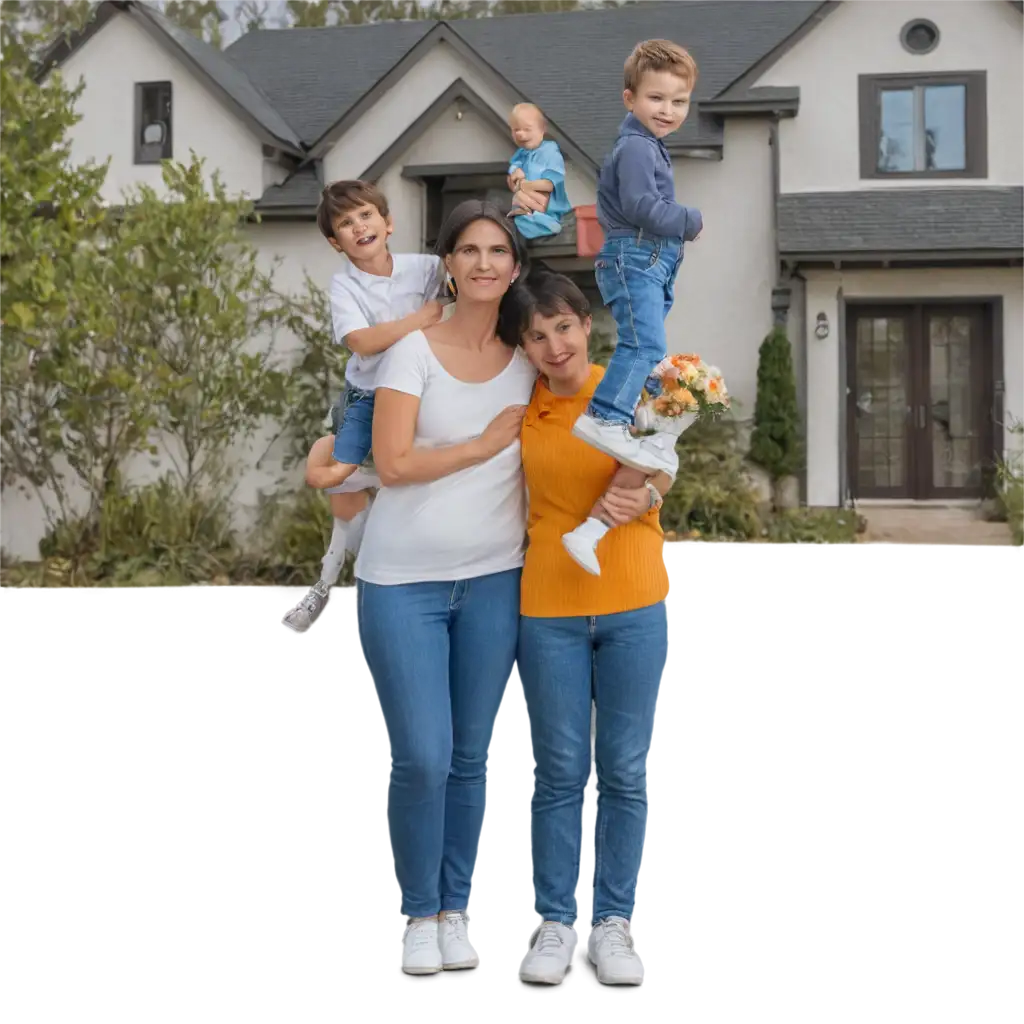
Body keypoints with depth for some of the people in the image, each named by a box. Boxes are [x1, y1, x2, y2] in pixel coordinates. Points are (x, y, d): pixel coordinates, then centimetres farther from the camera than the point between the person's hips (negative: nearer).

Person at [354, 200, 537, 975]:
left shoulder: (528, 357, 6)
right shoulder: (414, 351, -5)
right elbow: (393, 463, -13)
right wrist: (488, 443, -10)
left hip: (494, 578, 3)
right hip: (405, 582, -3)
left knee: (471, 756, 8)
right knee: (421, 757, -5)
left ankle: (456, 909, 23)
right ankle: (418, 913, 15)